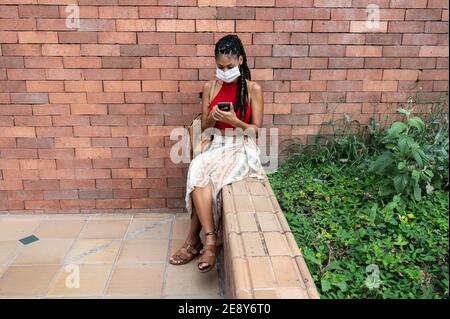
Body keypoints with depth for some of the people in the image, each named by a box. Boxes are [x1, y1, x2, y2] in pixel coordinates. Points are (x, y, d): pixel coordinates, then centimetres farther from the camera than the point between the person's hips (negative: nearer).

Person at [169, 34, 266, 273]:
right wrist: (212, 118, -12)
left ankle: (194, 240, -16)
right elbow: (204, 126, 11)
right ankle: (210, 238, -26)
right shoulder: (209, 87, 9)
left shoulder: (253, 89, -2)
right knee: (198, 171, -32)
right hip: (218, 145, 4)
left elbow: (256, 129, -3)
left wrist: (234, 121, -21)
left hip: (243, 148, -3)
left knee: (200, 174, -30)